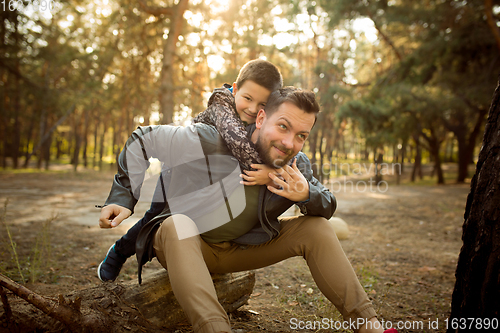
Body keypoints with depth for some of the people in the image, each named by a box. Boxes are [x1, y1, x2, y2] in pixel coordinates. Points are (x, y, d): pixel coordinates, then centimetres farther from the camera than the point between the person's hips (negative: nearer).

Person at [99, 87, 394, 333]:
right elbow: (143, 141, -14)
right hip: (181, 243, -3)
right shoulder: (209, 141, -27)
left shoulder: (297, 167, -11)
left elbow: (329, 207, 1)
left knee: (316, 228, -10)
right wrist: (122, 198, -16)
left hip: (240, 249, 4)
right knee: (179, 224, -40)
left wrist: (307, 195, -24)